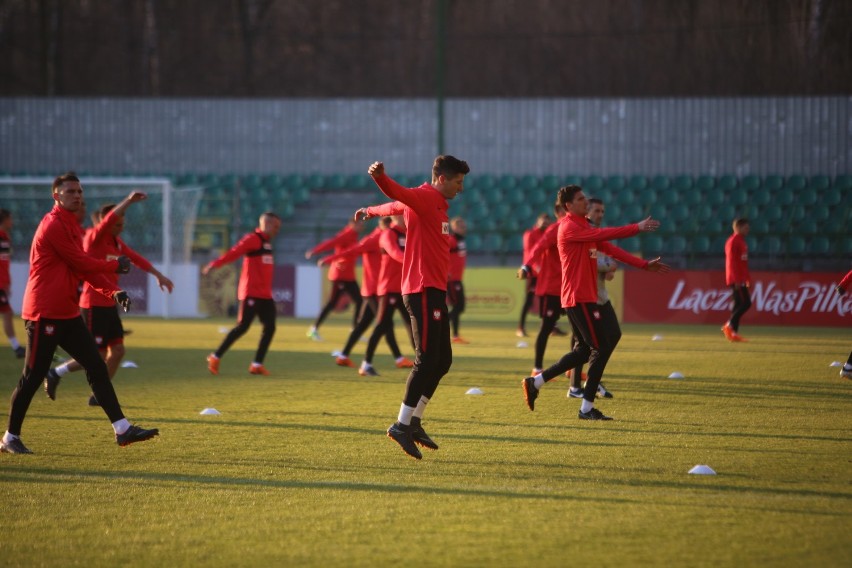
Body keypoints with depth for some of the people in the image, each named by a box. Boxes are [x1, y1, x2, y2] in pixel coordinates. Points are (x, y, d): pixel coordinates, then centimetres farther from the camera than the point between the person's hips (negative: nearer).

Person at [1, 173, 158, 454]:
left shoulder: (70, 225, 16)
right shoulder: (54, 225, -14)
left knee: (97, 367, 4)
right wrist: (114, 265, 0)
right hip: (45, 312, -9)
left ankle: (122, 429, 3)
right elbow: (81, 263, -15)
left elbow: (83, 267, 13)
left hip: (67, 313, 9)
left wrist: (113, 291, 1)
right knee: (33, 376, -3)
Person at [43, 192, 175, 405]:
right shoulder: (93, 238, -14)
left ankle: (99, 395, 17)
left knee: (117, 350, 6)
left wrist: (158, 275, 22)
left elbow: (136, 258, 22)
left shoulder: (117, 242, 11)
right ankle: (55, 374, 8)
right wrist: (128, 201, -41)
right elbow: (108, 220, -31)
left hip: (109, 305, 9)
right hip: (94, 305, -9)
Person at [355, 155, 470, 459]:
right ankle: (402, 425, -10)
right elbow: (398, 195, -30)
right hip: (423, 289, -10)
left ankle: (414, 422, 17)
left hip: (435, 290, 10)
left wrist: (370, 211, 55)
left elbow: (395, 205, 36)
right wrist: (379, 176, -52)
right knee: (427, 359, -12)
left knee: (442, 360, 11)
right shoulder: (425, 197, -9)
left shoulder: (437, 204, 20)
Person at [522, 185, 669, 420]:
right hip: (578, 297, -10)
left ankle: (535, 382, 18)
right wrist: (637, 228, -23)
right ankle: (587, 408, -2)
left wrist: (644, 265, 11)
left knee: (586, 349, 14)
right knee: (602, 347, -8)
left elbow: (610, 248, 16)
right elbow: (603, 235, -23)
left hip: (586, 297, 10)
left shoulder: (585, 227, 18)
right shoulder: (569, 227, -13)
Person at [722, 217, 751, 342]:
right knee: (745, 303, -14)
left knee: (738, 304, 7)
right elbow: (731, 261, -18)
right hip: (736, 279, -10)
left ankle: (734, 332, 7)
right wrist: (737, 280, -23)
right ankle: (730, 326, -12)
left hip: (741, 279, 10)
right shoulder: (733, 241, -12)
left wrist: (747, 278, 21)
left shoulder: (742, 241, 18)